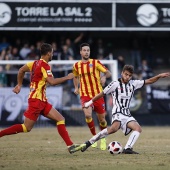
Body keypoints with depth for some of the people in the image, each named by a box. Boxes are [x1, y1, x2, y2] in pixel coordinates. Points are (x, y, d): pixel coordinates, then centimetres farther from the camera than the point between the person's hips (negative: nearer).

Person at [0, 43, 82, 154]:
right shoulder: (44, 65, -15)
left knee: (60, 119, 3)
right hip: (37, 100, -10)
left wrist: (19, 85, 25)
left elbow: (21, 70, 18)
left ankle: (70, 145, -3)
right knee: (27, 128, -8)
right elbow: (52, 82, -23)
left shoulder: (36, 63, 11)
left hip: (42, 101, 10)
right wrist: (67, 77, -13)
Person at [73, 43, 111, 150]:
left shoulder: (95, 63, -2)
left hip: (98, 94, -1)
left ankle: (103, 139, 31)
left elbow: (108, 73, -1)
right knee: (88, 115, -24)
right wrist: (76, 87, 13)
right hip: (85, 95, 1)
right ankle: (94, 136, -1)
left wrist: (104, 77, -22)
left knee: (101, 119, 4)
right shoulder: (76, 66, 7)